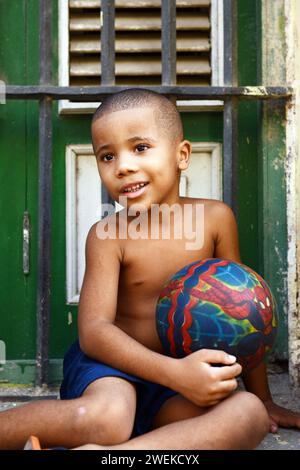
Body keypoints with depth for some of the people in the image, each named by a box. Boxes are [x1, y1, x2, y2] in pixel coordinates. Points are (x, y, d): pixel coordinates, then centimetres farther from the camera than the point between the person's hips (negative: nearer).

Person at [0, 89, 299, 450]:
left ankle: (97, 453, -33)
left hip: (168, 392, 4)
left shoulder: (215, 218, -4)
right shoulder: (107, 235, -11)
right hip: (111, 366, -3)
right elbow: (94, 330, -19)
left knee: (249, 413, -27)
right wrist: (176, 372, -34)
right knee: (106, 417, -38)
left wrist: (262, 398, 10)